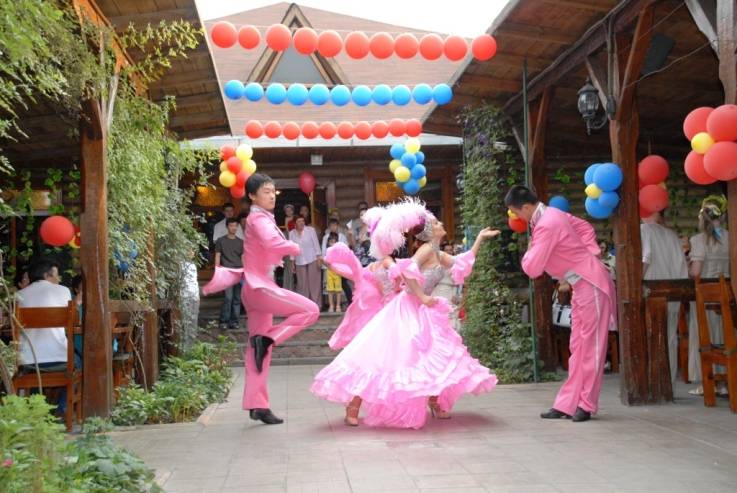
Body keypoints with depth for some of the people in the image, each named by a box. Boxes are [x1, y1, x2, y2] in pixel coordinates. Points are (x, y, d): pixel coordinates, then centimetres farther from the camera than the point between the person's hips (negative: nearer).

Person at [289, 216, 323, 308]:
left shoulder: (310, 230, -2)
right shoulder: (292, 233, 5)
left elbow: (316, 243, -1)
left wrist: (319, 257, -6)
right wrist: (292, 262, 7)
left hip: (312, 259, -2)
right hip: (299, 262, 2)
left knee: (314, 282, -3)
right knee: (302, 284, 0)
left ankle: (316, 305, 2)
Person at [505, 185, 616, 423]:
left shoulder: (546, 226, -22)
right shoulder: (552, 213, 8)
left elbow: (532, 269, -22)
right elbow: (585, 227, 21)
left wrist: (529, 251, -1)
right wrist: (591, 253, 9)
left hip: (590, 284, -10)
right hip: (582, 284, 10)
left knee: (590, 345, -2)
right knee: (578, 347, 9)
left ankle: (586, 404, 5)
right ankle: (567, 404, 12)